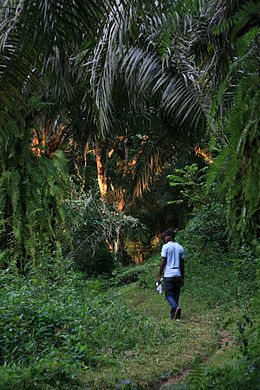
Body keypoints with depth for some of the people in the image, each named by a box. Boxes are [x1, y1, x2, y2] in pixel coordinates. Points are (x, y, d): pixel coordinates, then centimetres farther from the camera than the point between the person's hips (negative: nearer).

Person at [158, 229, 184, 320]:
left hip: (168, 275, -5)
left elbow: (163, 262, -8)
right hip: (177, 274, 5)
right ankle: (174, 316, 11)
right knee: (176, 295, 9)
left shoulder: (166, 246, -5)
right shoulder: (180, 248, 11)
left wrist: (159, 275, -3)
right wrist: (182, 278, 17)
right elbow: (182, 264, 12)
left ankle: (176, 307, -24)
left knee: (168, 294, 1)